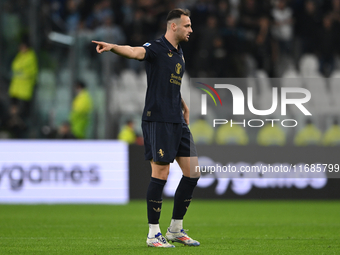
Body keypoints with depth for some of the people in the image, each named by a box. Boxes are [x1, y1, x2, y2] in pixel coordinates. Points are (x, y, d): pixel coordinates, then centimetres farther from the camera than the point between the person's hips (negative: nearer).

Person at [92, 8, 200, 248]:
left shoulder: (179, 53, 17)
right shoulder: (156, 48, -9)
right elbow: (135, 51, -31)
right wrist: (114, 47, -50)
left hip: (177, 121, 8)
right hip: (158, 120, -8)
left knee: (192, 173, 7)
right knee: (160, 175, -8)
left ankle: (176, 229, 19)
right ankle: (153, 234, 1)